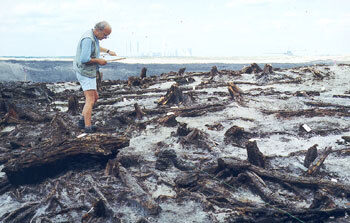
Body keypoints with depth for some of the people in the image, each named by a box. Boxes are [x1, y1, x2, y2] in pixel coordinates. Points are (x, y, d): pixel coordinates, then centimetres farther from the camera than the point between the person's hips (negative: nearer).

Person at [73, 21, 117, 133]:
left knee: (95, 97, 17)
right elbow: (84, 59, -30)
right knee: (90, 100, -13)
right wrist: (98, 60, -18)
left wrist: (107, 51, 27)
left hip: (89, 72, 11)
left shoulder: (94, 37, 9)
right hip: (85, 72, -11)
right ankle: (88, 127, -15)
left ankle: (82, 121, 20)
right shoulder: (88, 39, -23)